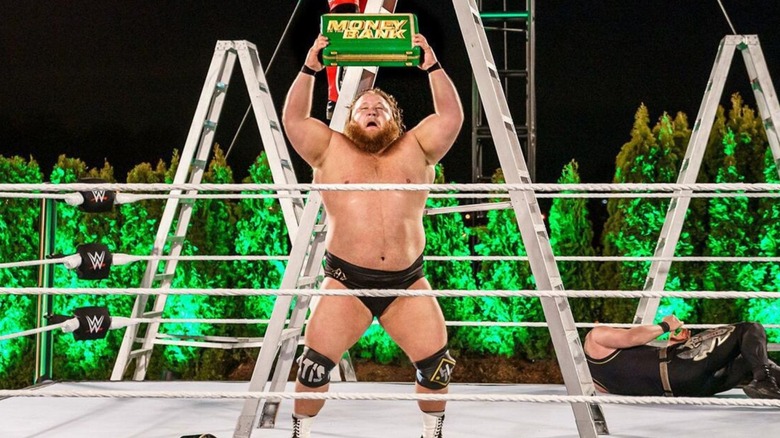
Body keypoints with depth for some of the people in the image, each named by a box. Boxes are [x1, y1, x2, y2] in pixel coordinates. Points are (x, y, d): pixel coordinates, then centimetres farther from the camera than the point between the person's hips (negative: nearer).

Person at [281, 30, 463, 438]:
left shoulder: (415, 149, 10)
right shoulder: (331, 151, 8)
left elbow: (452, 116, 2)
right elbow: (293, 119, 0)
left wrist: (432, 67, -3)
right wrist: (309, 70, -7)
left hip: (407, 283, 1)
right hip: (347, 282, -1)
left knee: (436, 364, -3)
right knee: (315, 364, -7)